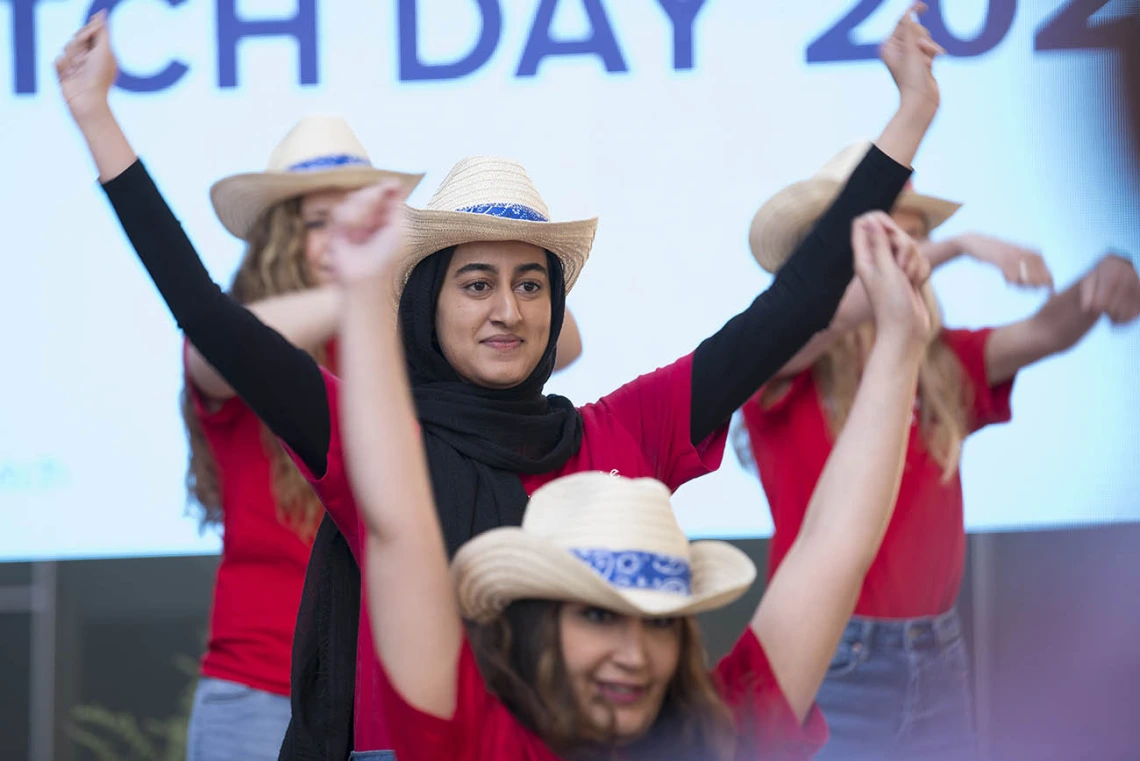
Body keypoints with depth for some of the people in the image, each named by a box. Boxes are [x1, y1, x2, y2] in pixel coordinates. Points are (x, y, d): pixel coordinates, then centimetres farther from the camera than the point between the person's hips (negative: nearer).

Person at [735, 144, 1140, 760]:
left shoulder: (946, 369, 8)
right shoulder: (782, 368, -5)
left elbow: (1045, 332, -5)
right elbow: (825, 315, -25)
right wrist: (958, 247, -32)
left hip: (937, 664, 4)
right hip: (823, 663, -4)